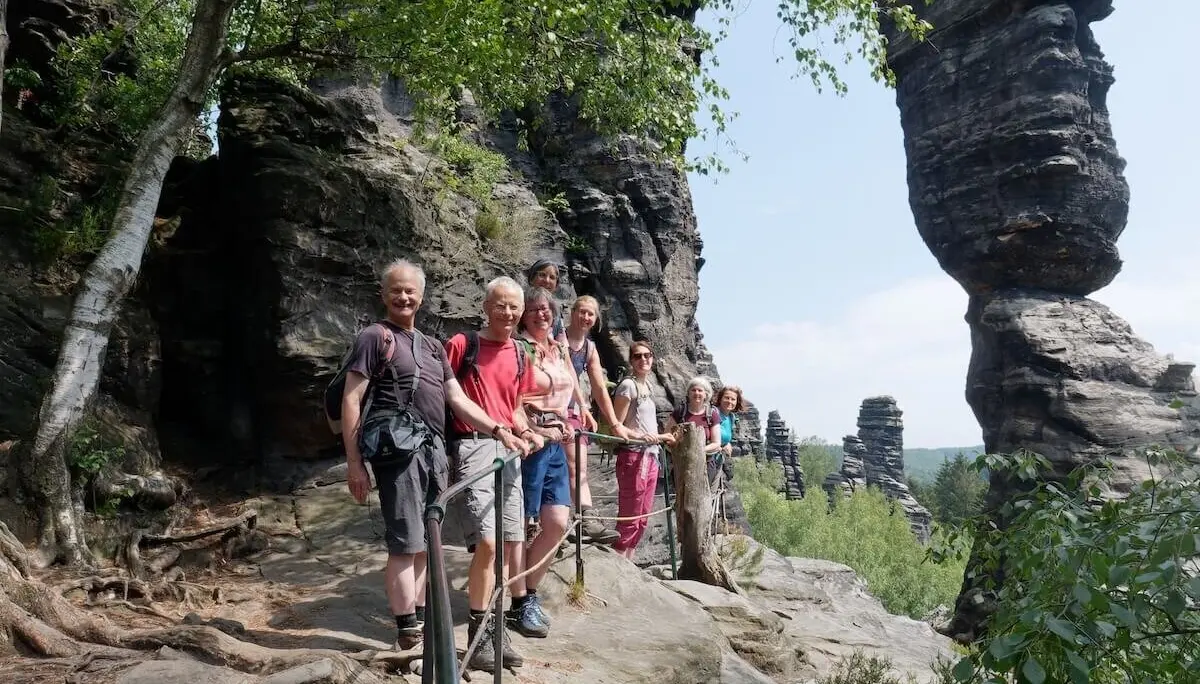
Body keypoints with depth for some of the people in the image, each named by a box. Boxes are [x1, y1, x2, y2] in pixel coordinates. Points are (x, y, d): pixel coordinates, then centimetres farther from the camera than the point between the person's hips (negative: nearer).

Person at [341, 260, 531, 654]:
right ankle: (408, 632, 0)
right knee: (405, 544, -7)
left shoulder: (432, 347, 22)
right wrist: (354, 462, -11)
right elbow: (351, 401, -4)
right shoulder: (374, 337, 2)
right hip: (399, 447, -7)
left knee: (424, 543, 11)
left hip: (434, 449, 7)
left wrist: (500, 431, 8)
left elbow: (459, 400, 19)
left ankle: (421, 620, 21)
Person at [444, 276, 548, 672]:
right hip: (473, 445, -6)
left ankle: (495, 627, 22)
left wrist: (527, 432, 9)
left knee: (511, 542, 8)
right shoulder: (462, 344, -4)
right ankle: (478, 634, -1)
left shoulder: (519, 353, 12)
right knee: (487, 542, -16)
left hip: (508, 449, 7)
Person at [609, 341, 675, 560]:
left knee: (642, 521, 11)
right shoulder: (628, 385, -9)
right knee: (629, 520, -7)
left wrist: (661, 437, 26)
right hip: (633, 457, -9)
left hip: (651, 457, 9)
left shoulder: (647, 386, 16)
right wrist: (640, 436, -25)